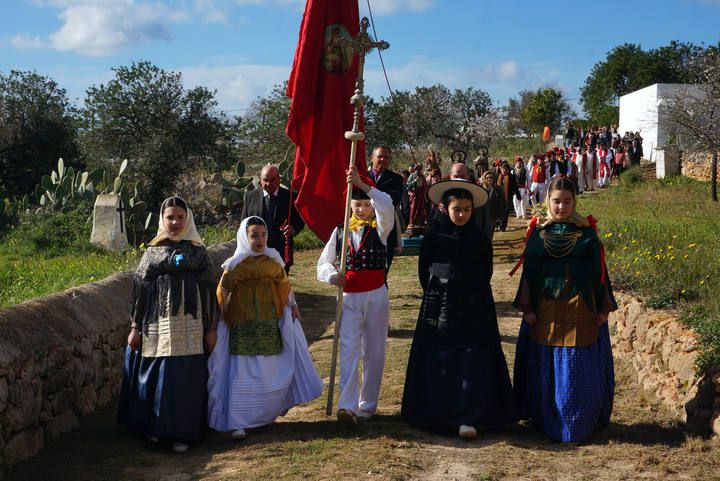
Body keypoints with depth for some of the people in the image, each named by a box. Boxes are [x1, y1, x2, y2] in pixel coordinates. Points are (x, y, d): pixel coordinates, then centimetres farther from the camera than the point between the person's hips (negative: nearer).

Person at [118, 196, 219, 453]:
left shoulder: (198, 251, 6)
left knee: (184, 377, -1)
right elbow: (140, 289, 6)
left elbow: (209, 290, 5)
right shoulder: (153, 252, 6)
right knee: (154, 374, 4)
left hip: (188, 324, -1)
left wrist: (211, 328, 2)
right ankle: (155, 427, 20)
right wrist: (135, 327, 3)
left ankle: (181, 433, 10)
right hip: (158, 323, 1)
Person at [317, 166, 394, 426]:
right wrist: (332, 275, -17)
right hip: (349, 298, 1)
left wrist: (363, 185, -31)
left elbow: (387, 206, -22)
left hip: (376, 297, -1)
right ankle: (347, 405, -16)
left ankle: (367, 405, 18)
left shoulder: (380, 229, -1)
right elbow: (323, 263, 5)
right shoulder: (340, 232, 5)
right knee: (349, 349, -9)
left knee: (374, 352, 7)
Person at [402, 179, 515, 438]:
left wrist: (473, 295, 8)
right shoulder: (434, 236, 0)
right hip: (440, 309, 0)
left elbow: (486, 271, 11)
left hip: (474, 310, 0)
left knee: (472, 363, -6)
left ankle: (469, 418, -8)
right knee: (439, 362, 1)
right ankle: (437, 414, 11)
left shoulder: (479, 238, 3)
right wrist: (437, 295, 5)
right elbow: (424, 270, 7)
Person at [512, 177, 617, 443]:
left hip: (581, 308, -1)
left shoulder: (586, 231, 3)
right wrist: (527, 308, -2)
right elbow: (529, 271, 4)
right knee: (546, 368, 5)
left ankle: (578, 424, 12)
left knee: (578, 368, 0)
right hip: (545, 309, 1)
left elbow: (598, 270, 4)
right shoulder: (538, 232, 4)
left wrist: (603, 308, 1)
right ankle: (547, 419, 18)